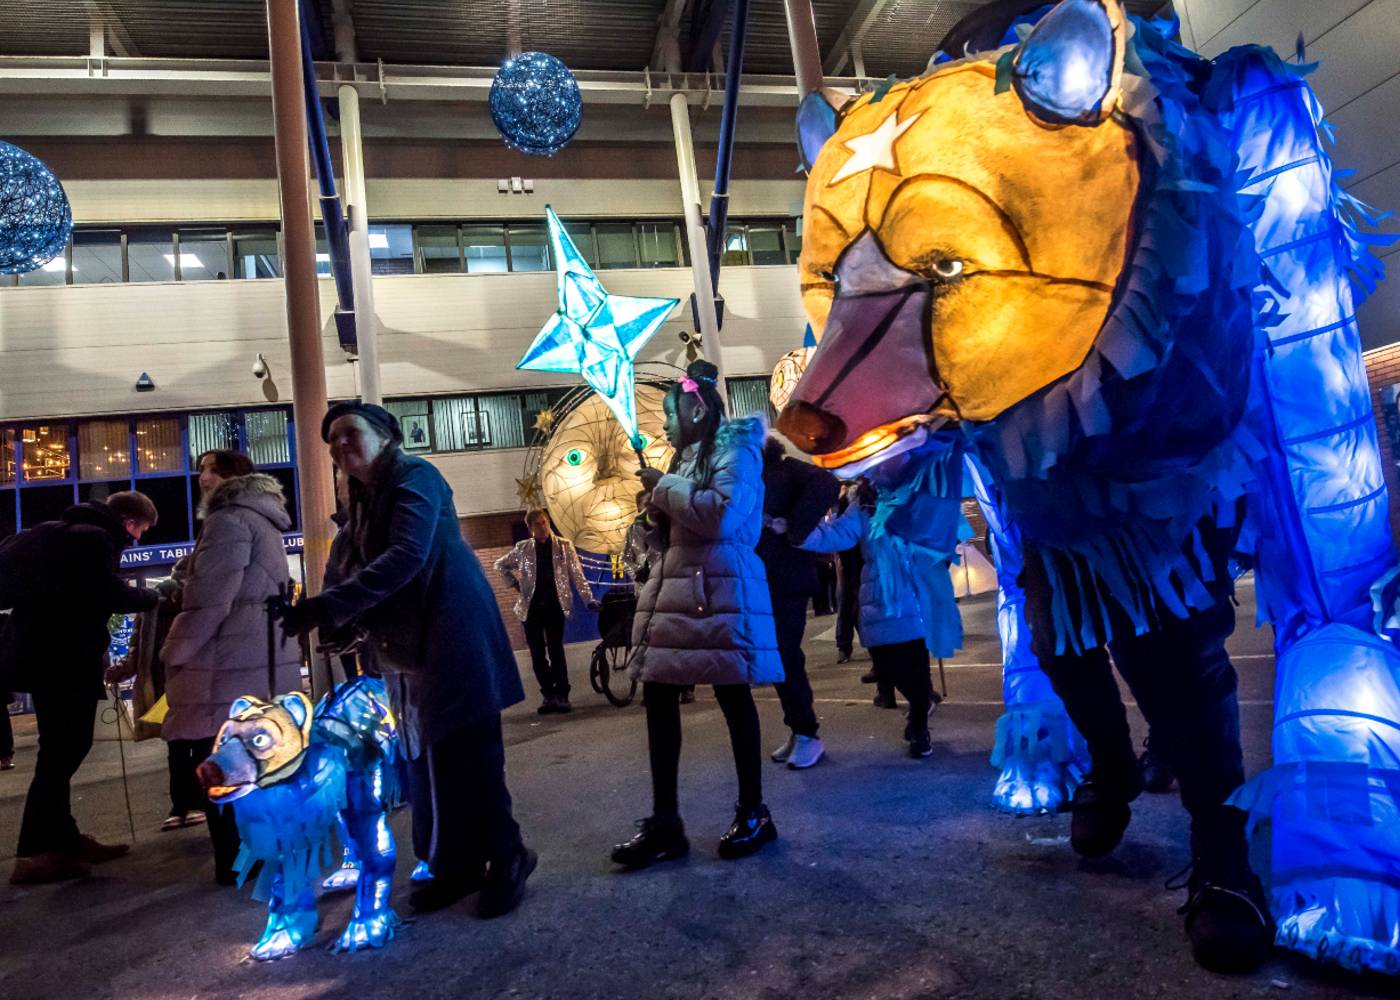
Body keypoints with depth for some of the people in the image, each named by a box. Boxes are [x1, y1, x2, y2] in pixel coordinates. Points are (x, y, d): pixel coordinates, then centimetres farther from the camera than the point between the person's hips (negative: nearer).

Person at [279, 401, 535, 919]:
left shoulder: (414, 477, -8)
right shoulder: (363, 501, 19)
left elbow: (406, 556, -22)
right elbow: (355, 569, 15)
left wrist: (326, 607, -26)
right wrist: (342, 622, -6)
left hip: (450, 637, -8)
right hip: (407, 646, 8)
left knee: (464, 755, -7)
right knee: (425, 759, 9)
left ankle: (506, 858, 8)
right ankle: (454, 866, 21)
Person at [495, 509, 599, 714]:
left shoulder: (564, 546, 6)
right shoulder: (523, 549, 9)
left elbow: (577, 574, 2)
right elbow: (500, 565, 23)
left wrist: (589, 599, -6)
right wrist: (515, 583, 11)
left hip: (554, 605, -2)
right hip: (531, 606, 2)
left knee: (556, 650, -9)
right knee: (537, 653, 2)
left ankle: (562, 696, -5)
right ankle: (548, 695, 10)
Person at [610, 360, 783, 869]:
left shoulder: (734, 450, -3)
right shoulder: (685, 458, 21)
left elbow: (722, 515, -21)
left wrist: (666, 487, -11)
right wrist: (656, 507, 7)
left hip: (718, 591, -8)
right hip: (671, 588, 8)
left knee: (733, 696, 1)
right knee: (657, 697, 4)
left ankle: (753, 815, 17)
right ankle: (664, 823, 13)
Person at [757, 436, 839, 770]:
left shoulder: (785, 469, -5)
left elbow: (827, 485, -22)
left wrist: (793, 527, -21)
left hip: (787, 580, -7)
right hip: (758, 583, 7)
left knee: (786, 654, -7)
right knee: (780, 656, 11)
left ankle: (807, 736, 5)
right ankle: (797, 731, 22)